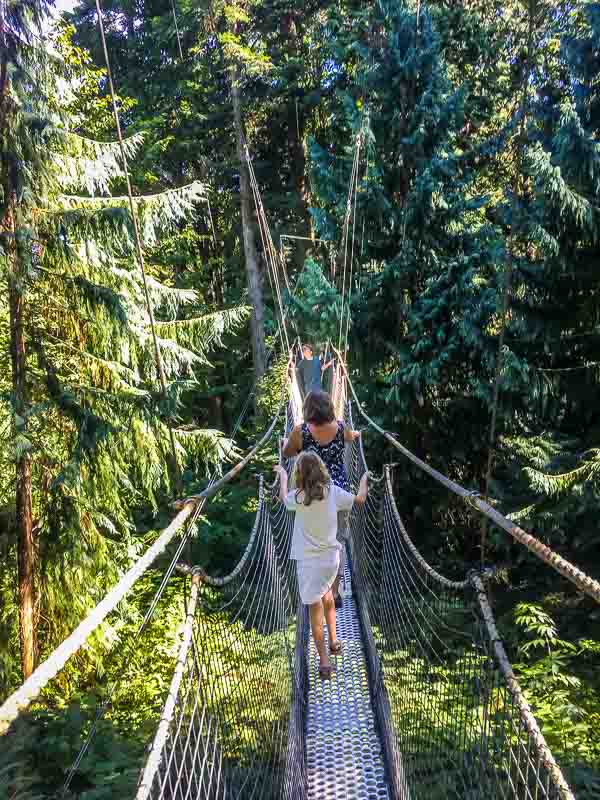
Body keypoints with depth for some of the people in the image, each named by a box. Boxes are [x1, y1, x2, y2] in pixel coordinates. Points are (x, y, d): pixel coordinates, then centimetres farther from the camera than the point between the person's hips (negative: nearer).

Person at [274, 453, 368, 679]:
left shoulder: (298, 497, -14)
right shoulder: (333, 492, -7)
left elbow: (283, 497, 11)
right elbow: (360, 499, 10)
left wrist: (282, 476, 28)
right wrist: (364, 478, 28)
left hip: (309, 561, -4)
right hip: (332, 558, 4)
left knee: (315, 608, 1)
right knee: (326, 594, 29)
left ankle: (324, 661, 2)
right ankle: (334, 641, 40)